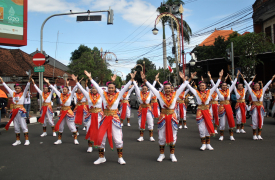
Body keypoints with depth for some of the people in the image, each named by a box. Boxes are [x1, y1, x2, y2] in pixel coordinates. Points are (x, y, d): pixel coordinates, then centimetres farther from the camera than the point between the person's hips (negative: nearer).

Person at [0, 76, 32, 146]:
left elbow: (27, 87, -13)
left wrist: (29, 80, -25)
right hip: (14, 111, 5)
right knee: (16, 127, 9)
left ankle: (27, 140, 0)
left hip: (21, 111, -5)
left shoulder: (23, 94, -1)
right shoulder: (13, 94, 10)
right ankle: (18, 140, 18)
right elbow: (7, 87, 18)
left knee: (23, 126, -3)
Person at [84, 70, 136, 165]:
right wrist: (90, 78, 2)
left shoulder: (118, 95, 1)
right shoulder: (104, 94, 4)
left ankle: (120, 158, 17)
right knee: (101, 138, 6)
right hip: (105, 119, 2)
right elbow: (96, 86, 4)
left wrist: (131, 79, -13)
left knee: (118, 139, 2)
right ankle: (101, 157, 22)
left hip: (114, 118, -2)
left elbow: (126, 87, -5)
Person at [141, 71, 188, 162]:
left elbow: (182, 87, 4)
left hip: (172, 117, 1)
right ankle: (162, 154, 21)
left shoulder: (175, 94, 2)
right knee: (162, 136, 6)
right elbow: (151, 87, -3)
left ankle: (172, 154, 22)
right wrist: (144, 80, -8)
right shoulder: (160, 95, 0)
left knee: (173, 136, 8)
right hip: (163, 117, -1)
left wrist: (184, 79, -5)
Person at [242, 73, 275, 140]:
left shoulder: (262, 91, 8)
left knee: (261, 121, 4)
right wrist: (243, 78, -5)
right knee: (255, 121, 1)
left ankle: (259, 135, 13)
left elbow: (267, 85, 12)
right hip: (254, 107, -3)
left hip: (261, 107, 3)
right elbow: (247, 85, -2)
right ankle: (254, 135, 9)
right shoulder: (252, 92, 0)